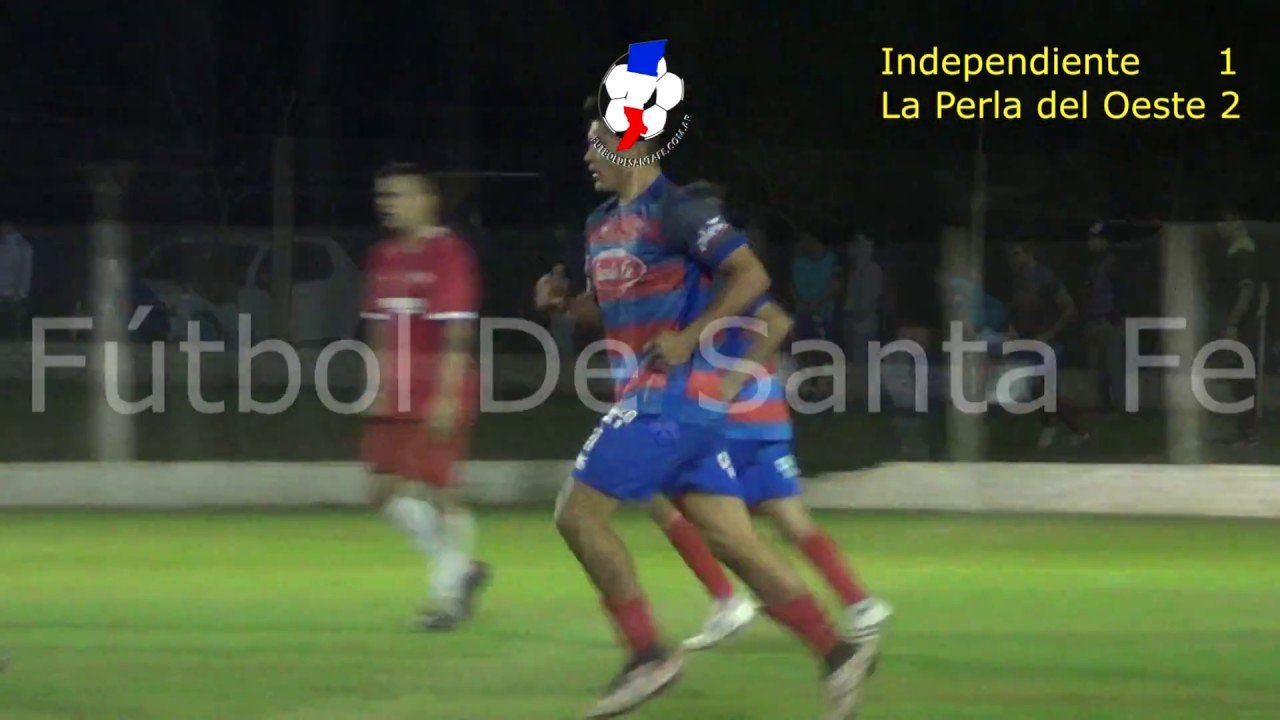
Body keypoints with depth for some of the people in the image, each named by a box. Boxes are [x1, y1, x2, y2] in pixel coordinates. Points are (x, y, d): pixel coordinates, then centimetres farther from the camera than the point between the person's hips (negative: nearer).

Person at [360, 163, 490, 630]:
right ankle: (461, 568, 15)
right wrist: (382, 390, 16)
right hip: (397, 399, 8)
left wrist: (446, 398, -20)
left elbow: (457, 334, -15)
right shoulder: (385, 258, 13)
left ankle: (448, 593, 6)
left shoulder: (448, 253, -10)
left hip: (439, 397, -8)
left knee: (440, 491, -5)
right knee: (385, 491, 2)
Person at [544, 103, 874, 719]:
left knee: (578, 513, -9)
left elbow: (752, 276, -16)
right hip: (649, 396, 9)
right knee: (730, 538, 4)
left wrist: (689, 337, -19)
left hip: (671, 396, -9)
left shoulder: (675, 213, -11)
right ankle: (836, 653, 3)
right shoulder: (603, 224, 17)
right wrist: (564, 302, 8)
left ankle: (647, 655, -6)